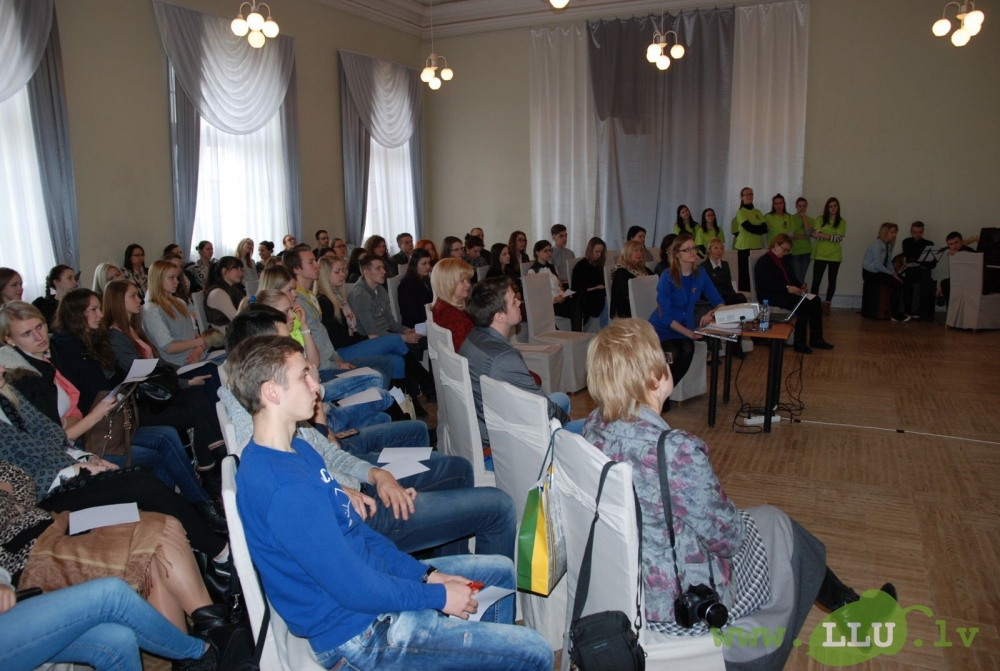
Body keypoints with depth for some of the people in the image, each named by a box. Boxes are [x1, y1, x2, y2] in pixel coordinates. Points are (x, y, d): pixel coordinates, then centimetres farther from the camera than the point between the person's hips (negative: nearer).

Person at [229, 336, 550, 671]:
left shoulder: (295, 449, 3)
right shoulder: (284, 490, -30)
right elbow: (356, 590, -26)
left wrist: (427, 574, 3)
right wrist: (438, 596, -11)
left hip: (366, 573, 10)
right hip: (359, 634, -10)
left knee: (501, 570, 20)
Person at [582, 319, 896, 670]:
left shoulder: (593, 427, -11)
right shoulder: (676, 451, -34)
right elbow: (725, 536, -19)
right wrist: (739, 525, 4)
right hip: (677, 604, -6)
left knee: (748, 520, 26)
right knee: (775, 524, 18)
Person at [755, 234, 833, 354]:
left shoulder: (783, 260, 20)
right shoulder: (763, 262, -9)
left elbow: (792, 277, 23)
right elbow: (767, 284, -21)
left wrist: (801, 285, 1)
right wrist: (787, 288, -28)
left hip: (785, 293, 9)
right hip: (771, 297, -9)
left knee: (815, 300, -8)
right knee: (803, 304, -28)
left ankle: (816, 339, -2)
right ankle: (800, 343, -22)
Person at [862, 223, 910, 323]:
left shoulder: (888, 245, 11)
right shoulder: (877, 244, -15)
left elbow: (889, 263, 14)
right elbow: (878, 265, -21)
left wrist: (895, 274, -3)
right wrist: (892, 274, -17)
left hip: (878, 272, 8)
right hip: (870, 273, -8)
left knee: (903, 281, -10)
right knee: (897, 284, -22)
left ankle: (899, 312, -5)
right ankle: (895, 315, -13)